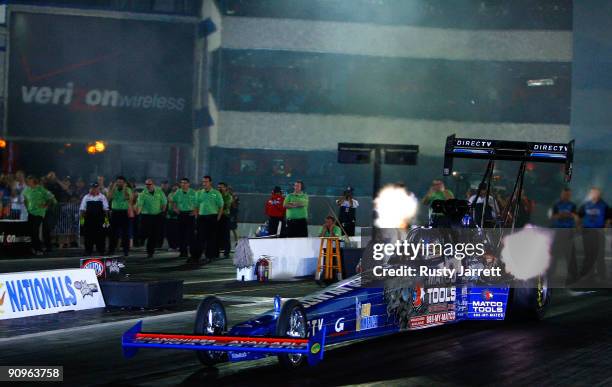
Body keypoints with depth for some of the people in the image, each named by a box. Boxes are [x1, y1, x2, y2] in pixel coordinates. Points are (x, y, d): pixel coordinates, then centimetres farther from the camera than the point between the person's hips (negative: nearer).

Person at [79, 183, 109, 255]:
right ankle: (88, 251, 7)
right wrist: (83, 217, 1)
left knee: (100, 235, -1)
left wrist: (105, 218, 0)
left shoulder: (102, 197, 8)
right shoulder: (86, 197, 10)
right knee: (88, 235, 0)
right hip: (89, 219, 1)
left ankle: (100, 250, 7)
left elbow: (106, 209, 8)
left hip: (99, 220, -1)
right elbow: (82, 209, 11)